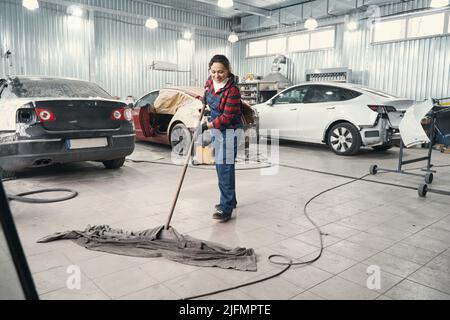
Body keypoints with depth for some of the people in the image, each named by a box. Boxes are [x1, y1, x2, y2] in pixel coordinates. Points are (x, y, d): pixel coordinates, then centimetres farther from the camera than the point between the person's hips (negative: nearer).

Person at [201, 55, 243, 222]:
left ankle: (226, 208, -6)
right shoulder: (211, 81, 0)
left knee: (225, 168, -11)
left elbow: (226, 118, -23)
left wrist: (207, 125, -19)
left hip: (229, 131, -9)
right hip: (216, 129, 9)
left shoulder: (232, 91, -24)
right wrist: (204, 100, 15)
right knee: (220, 167, 16)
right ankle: (230, 200, 31)